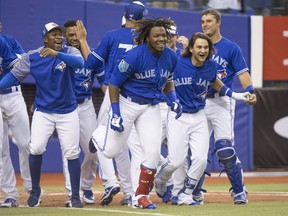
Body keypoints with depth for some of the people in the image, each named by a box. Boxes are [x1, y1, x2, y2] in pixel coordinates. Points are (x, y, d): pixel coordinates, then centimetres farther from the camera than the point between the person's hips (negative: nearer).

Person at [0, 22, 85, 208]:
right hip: (43, 112, 1)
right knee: (36, 148, -13)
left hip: (68, 112, -1)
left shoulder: (69, 52, -9)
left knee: (72, 152, -3)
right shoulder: (32, 57, -5)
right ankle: (36, 190, 9)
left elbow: (80, 62, -31)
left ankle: (75, 196, 8)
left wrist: (57, 54, -45)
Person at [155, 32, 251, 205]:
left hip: (199, 118, 4)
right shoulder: (176, 64, -14)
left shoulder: (211, 66, -1)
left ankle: (185, 194, 10)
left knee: (201, 159, -9)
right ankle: (160, 181, 27)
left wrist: (234, 95, 13)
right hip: (178, 117, -4)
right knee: (176, 161, -8)